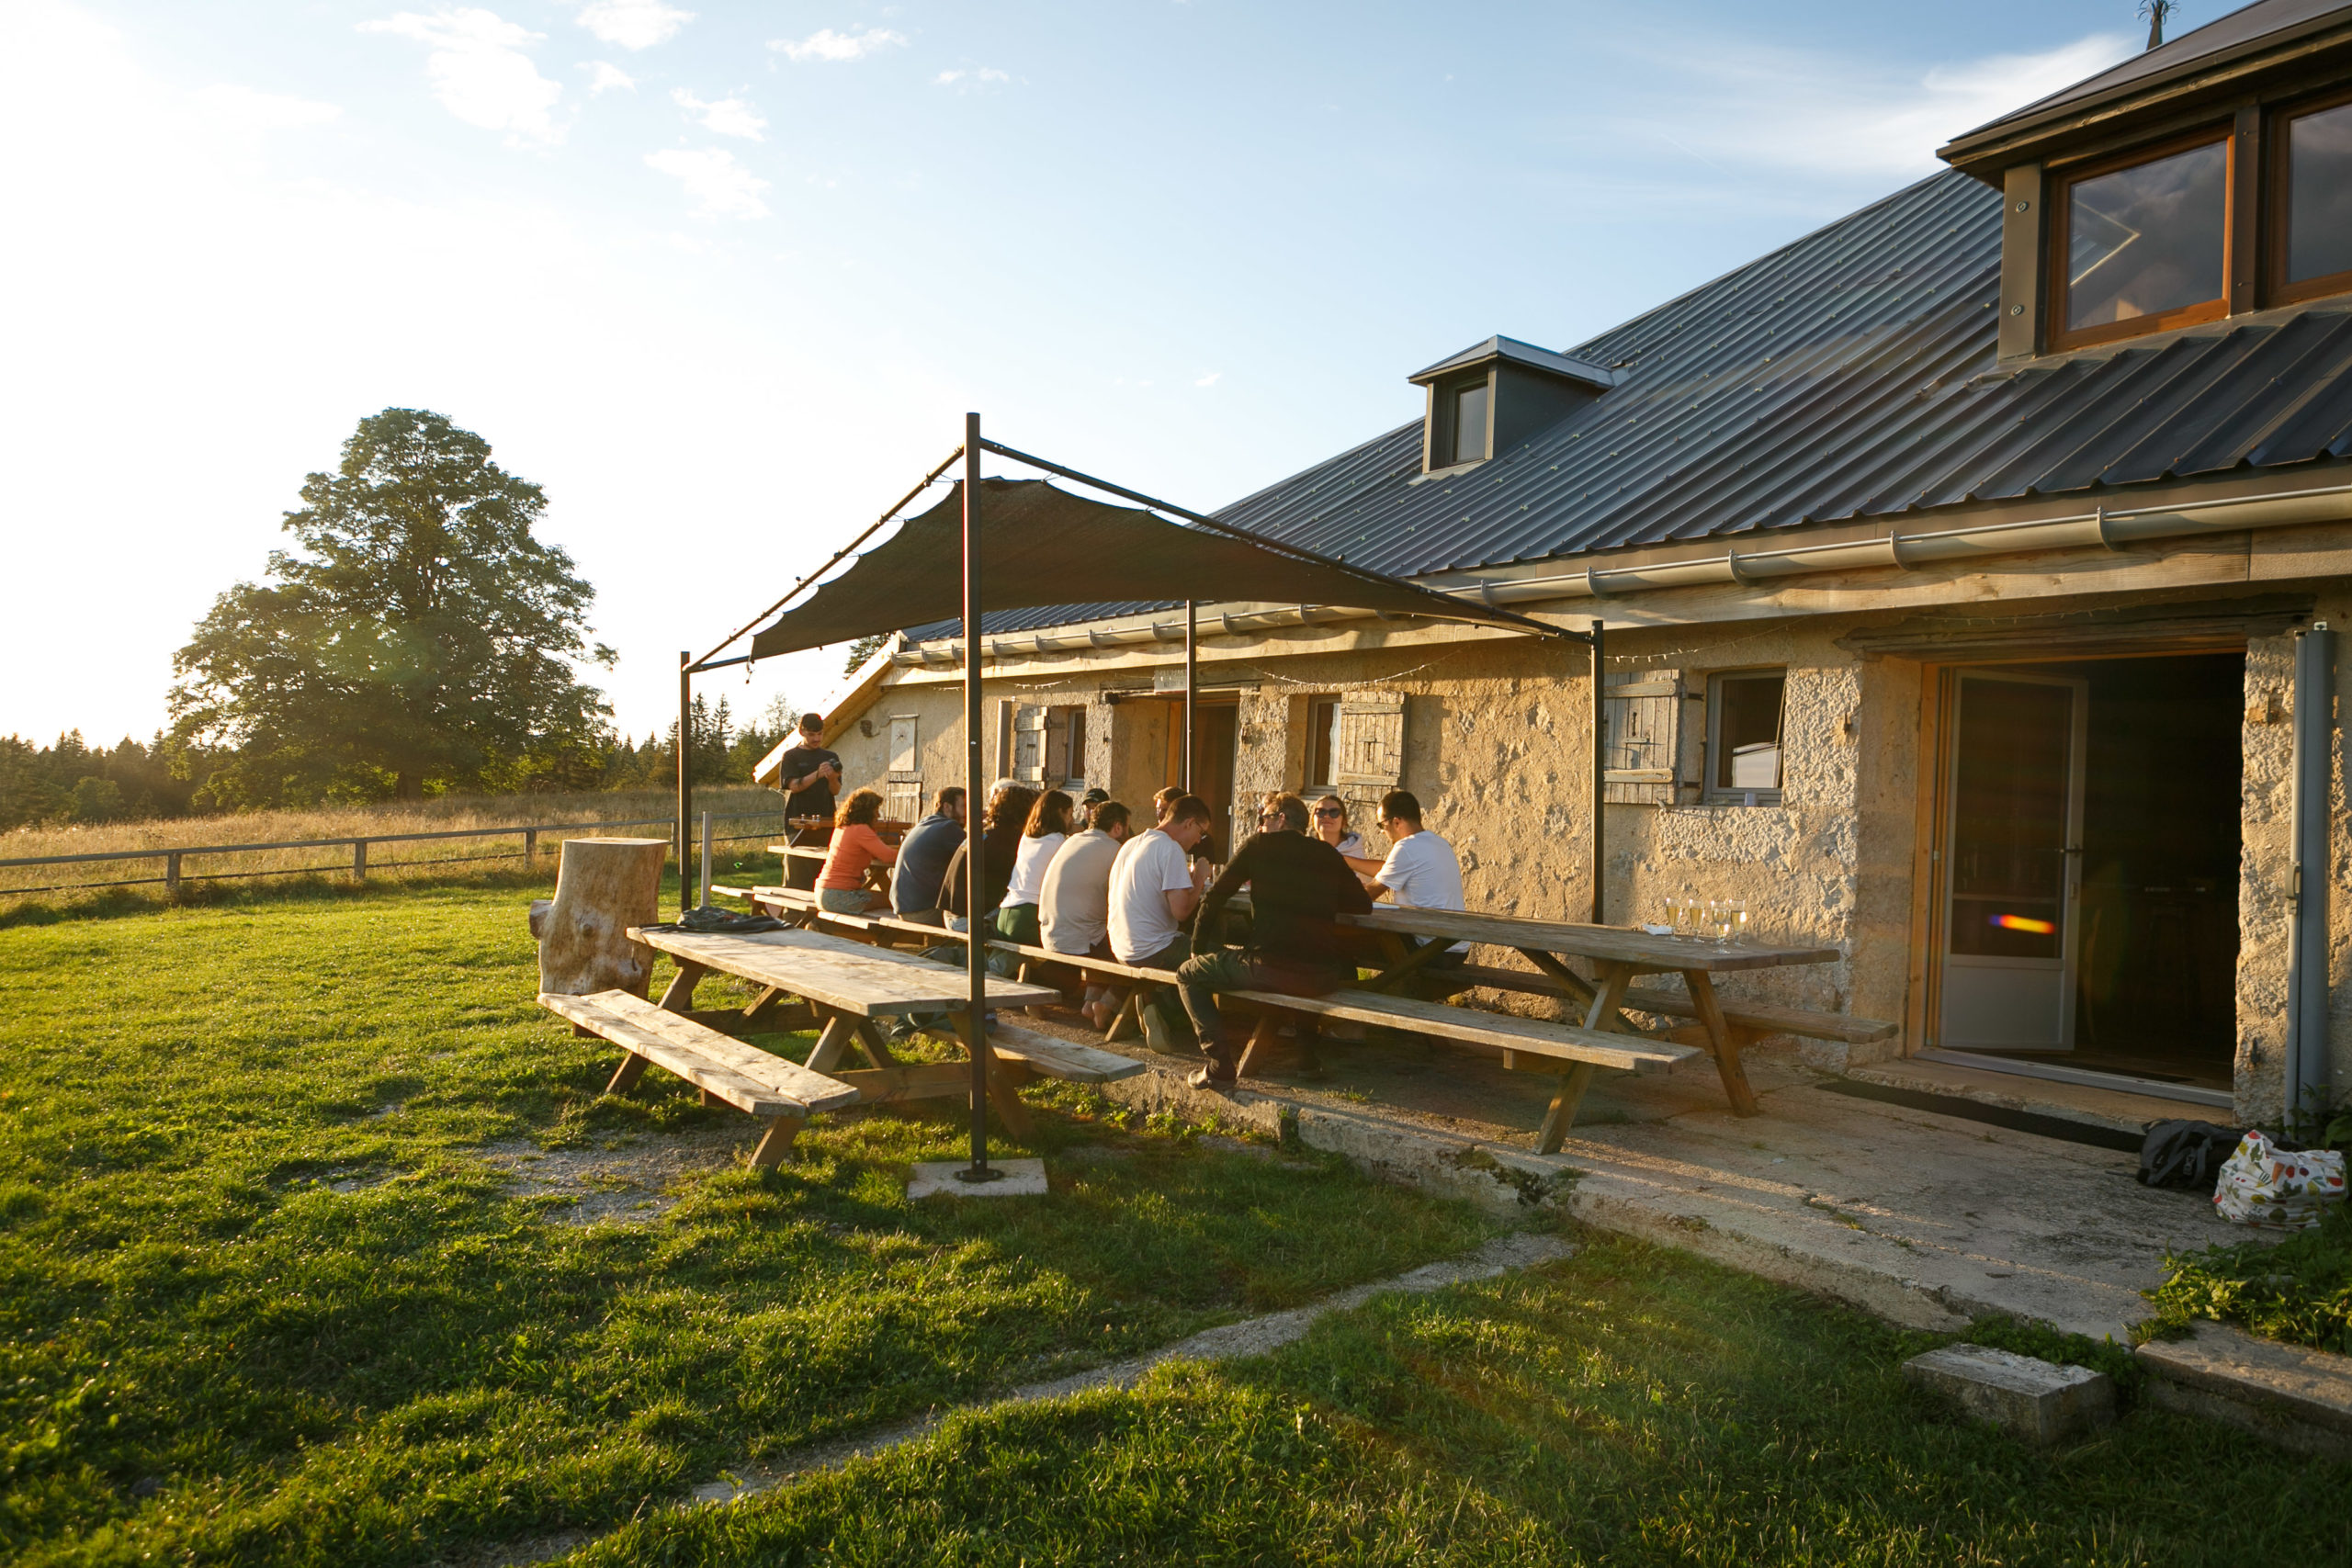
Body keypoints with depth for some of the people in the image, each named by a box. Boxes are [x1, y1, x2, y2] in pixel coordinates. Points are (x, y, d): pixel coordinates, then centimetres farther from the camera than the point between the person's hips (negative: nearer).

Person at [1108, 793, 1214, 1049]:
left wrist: (1187, 878, 20)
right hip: (1152, 952, -9)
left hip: (1121, 949, 9)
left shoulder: (1130, 845, 12)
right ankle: (1171, 1021, 5)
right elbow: (1181, 910, -21)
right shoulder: (1171, 849, -15)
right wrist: (1199, 879, -4)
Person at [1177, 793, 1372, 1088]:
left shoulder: (1259, 845, 8)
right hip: (1324, 980, 4)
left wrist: (1197, 949, 23)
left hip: (1270, 970, -4)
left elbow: (1214, 900, 10)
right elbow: (1363, 903, 22)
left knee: (1188, 974, 16)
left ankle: (1220, 1067, 6)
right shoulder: (1328, 854, 16)